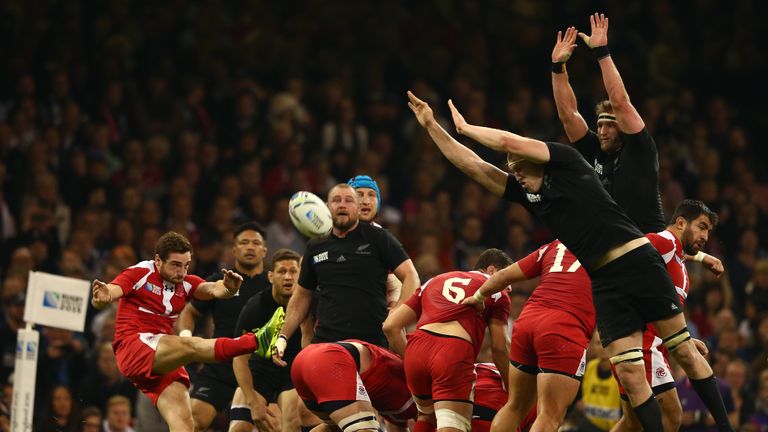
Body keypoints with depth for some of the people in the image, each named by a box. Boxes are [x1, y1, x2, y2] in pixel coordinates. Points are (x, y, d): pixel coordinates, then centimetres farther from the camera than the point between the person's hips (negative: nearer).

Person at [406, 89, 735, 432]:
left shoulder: (567, 162, -1)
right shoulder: (525, 193, 15)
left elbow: (509, 142, -10)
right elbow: (471, 165, 17)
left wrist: (465, 127, 5)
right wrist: (431, 126, 14)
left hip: (638, 261, -6)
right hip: (604, 284, 6)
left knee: (684, 352, -2)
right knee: (629, 374, -7)